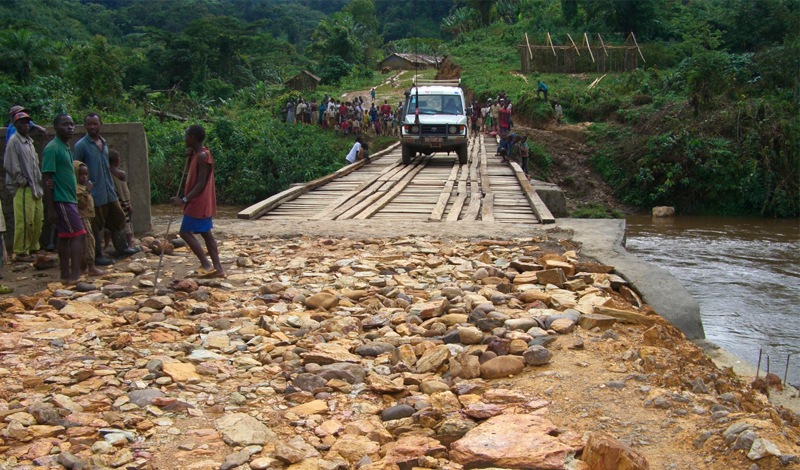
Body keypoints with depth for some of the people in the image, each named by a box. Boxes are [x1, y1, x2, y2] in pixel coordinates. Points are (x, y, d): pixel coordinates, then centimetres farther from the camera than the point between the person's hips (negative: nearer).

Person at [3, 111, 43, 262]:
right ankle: (21, 252, -3)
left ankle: (33, 247, 23)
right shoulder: (14, 141, -9)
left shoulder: (29, 141, 18)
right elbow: (10, 166, -15)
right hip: (23, 189, -8)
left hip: (35, 188, 9)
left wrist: (38, 182, 12)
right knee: (24, 221, -9)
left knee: (38, 219, 11)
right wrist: (23, 182, -11)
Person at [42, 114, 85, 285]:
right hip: (61, 200, -9)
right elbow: (47, 180, -16)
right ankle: (75, 275, -15)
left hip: (68, 199, 9)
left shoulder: (65, 147, 16)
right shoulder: (52, 148, -13)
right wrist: (51, 208, -19)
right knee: (78, 234, -13)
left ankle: (66, 276, 16)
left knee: (65, 237, 11)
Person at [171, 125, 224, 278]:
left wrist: (184, 200, -22)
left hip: (198, 203, -10)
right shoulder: (198, 154, 12)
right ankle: (217, 268, 11)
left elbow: (201, 183, -21)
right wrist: (190, 158, 4)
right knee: (206, 233, 11)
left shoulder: (202, 156, -18)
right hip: (204, 202, 10)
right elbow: (192, 175, 18)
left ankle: (206, 265, -6)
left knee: (186, 232, -5)